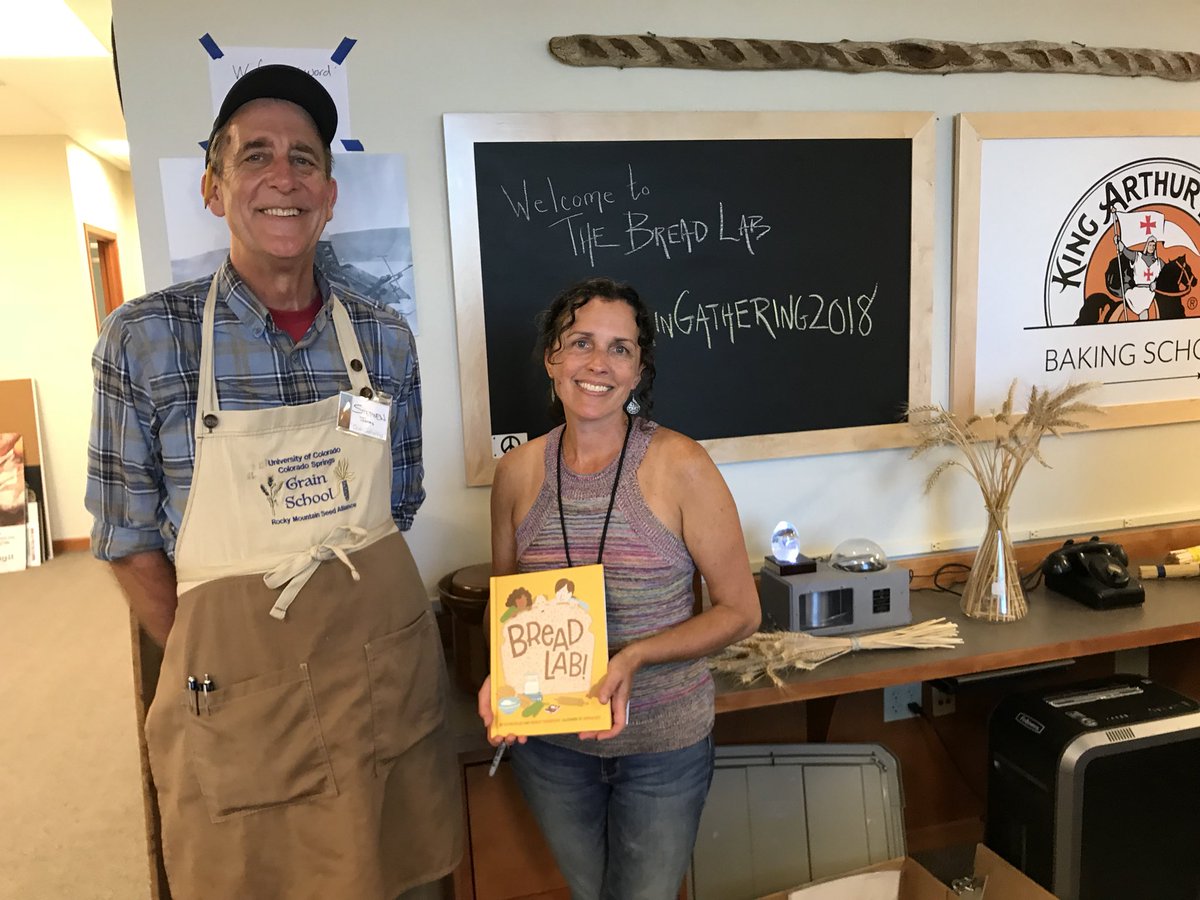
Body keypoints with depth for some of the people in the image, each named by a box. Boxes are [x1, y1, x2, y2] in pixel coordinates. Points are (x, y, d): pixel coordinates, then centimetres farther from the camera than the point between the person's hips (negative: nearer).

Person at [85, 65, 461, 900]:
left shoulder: (385, 337, 0)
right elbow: (129, 536, -3)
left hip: (385, 667, 3)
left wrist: (355, 622, 4)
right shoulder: (146, 338, -8)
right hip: (234, 683, -2)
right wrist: (209, 666, -3)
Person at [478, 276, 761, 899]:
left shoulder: (679, 466, -16)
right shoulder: (518, 473, -5)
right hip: (548, 741, 3)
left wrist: (634, 657, -22)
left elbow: (740, 611, -10)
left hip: (663, 741, -3)